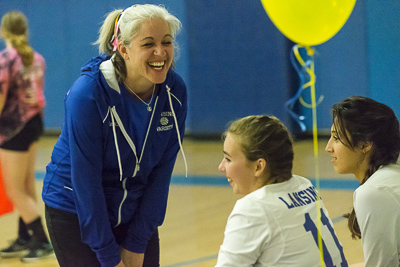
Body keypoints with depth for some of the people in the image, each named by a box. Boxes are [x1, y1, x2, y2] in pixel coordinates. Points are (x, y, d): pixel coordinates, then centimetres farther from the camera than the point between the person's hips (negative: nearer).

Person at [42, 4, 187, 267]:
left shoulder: (175, 91, -10)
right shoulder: (86, 94, -23)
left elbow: (162, 170, -5)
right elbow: (86, 182, -20)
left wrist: (137, 246, -6)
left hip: (136, 212, 4)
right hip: (75, 213, -4)